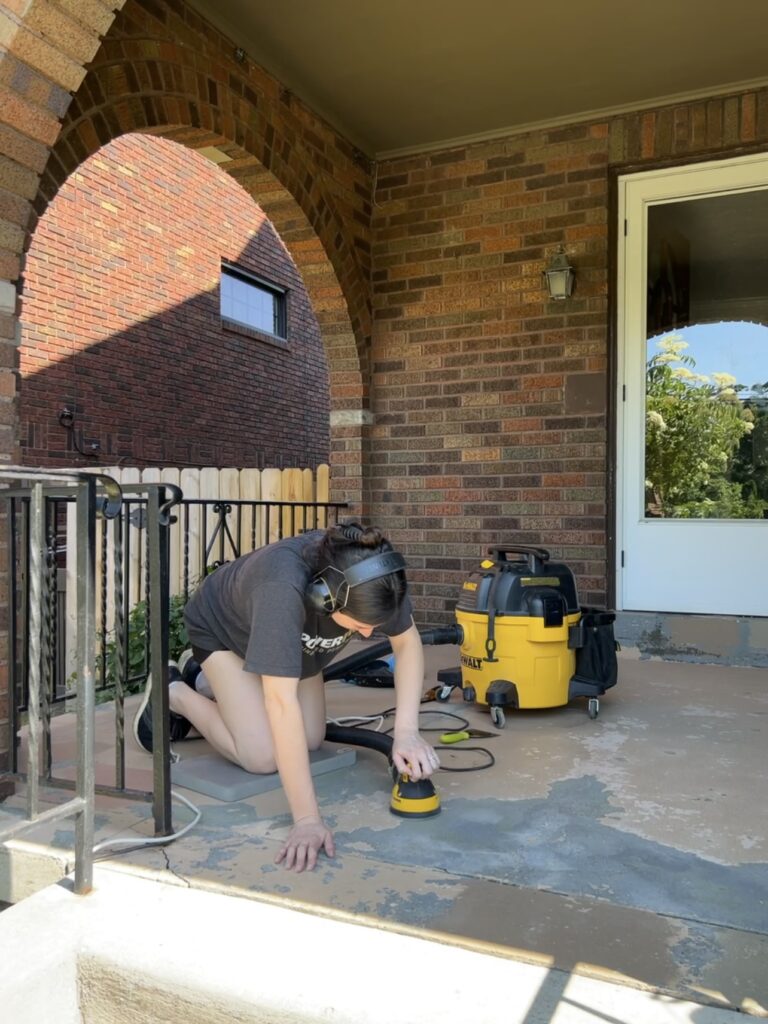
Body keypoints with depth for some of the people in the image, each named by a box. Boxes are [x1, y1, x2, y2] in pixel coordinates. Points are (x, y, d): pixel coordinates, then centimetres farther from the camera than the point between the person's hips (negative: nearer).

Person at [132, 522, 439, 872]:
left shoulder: (374, 576, -32)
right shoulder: (283, 585, -47)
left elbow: (407, 642, -18)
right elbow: (281, 700, -48)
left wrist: (406, 731, -31)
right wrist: (307, 818, -47)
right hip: (222, 627, -5)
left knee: (310, 741, 4)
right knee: (263, 757, -16)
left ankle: (204, 681, 25)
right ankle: (173, 693, 9)